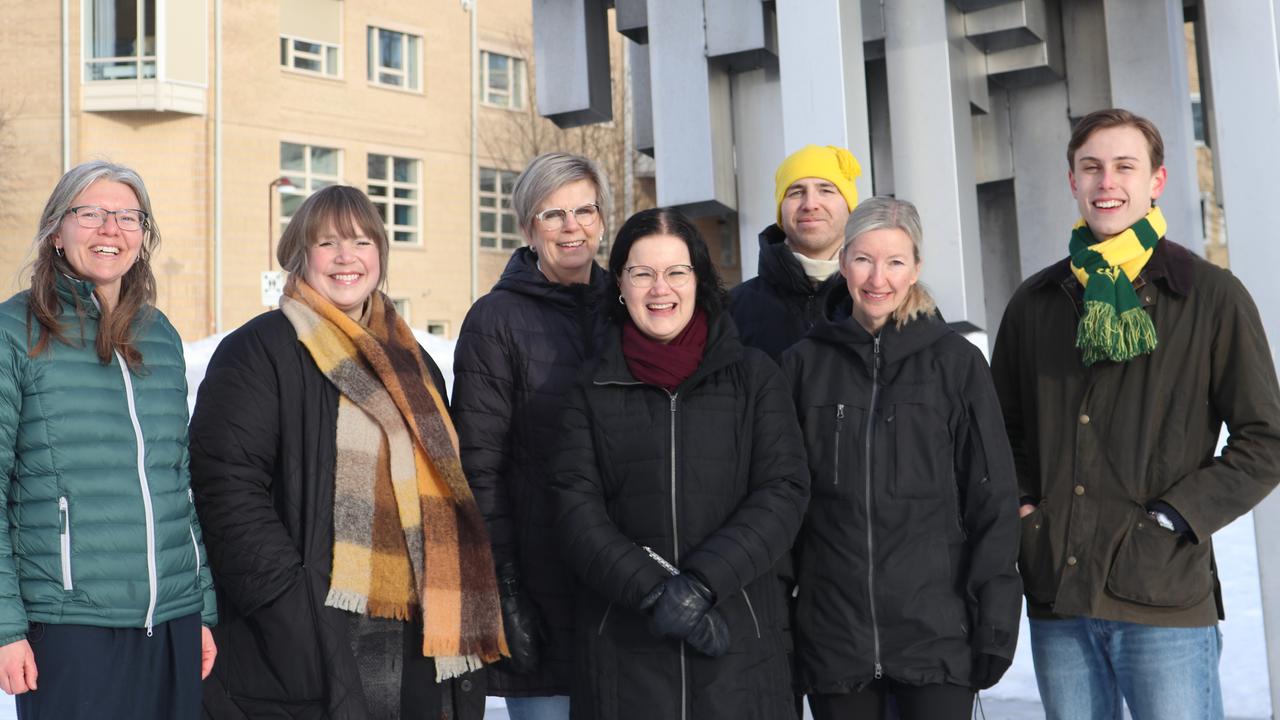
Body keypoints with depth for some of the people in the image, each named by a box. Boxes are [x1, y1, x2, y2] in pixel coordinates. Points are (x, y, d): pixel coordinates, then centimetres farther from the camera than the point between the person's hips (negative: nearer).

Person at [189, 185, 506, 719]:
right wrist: (289, 604, -19)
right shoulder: (257, 351, -4)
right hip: (305, 646, -6)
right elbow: (227, 488, -12)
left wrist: (451, 618, 11)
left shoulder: (412, 365, 16)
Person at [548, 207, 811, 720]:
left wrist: (701, 581, -14)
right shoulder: (590, 390, 7)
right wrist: (653, 590, -15)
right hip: (624, 642, 0)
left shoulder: (754, 375, 6)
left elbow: (783, 493, -2)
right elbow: (576, 508, -2)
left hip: (738, 634, 0)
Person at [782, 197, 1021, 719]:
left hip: (937, 632, -1)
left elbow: (993, 500, 1)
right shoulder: (804, 364, 5)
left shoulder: (957, 361, 1)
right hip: (831, 633, 2)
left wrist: (995, 625, -3)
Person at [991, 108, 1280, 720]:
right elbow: (1004, 427, 20)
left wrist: (1171, 518, -10)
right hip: (1057, 600, 4)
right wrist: (1021, 503, 3)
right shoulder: (1035, 302, 11)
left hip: (1165, 600, -3)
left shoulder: (1213, 297, 0)